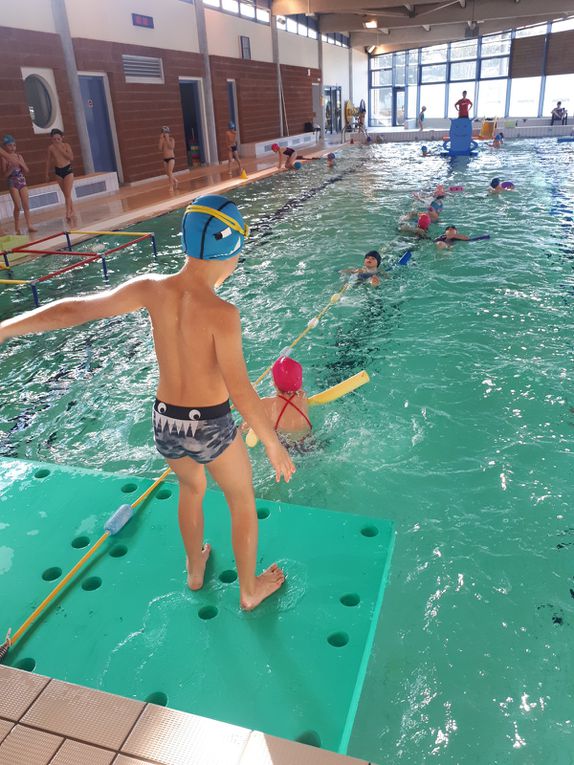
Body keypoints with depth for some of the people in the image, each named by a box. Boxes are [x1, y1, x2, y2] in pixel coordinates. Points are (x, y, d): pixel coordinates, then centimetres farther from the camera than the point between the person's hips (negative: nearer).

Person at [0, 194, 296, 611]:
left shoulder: (152, 289, -11)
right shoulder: (221, 312, -25)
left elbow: (73, 309, -8)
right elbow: (241, 390, -22)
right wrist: (274, 444, -11)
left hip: (165, 421, 5)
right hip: (211, 426, -5)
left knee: (191, 488, 34)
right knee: (243, 500, 22)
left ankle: (195, 569, 55)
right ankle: (250, 590, 41)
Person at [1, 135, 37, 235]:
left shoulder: (19, 156, 7)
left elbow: (27, 170, 7)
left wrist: (21, 163, -8)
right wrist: (12, 166, -20)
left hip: (22, 181, 4)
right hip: (13, 183, -4)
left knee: (26, 205, -1)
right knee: (17, 206, -5)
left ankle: (30, 225, -2)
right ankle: (17, 227, 6)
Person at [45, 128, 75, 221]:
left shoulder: (66, 145, -6)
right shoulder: (51, 148, 0)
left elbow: (71, 157, -16)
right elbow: (49, 161, 7)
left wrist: (61, 150, -20)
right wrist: (47, 173, 10)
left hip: (68, 170, -3)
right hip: (58, 171, 3)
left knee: (68, 194, -10)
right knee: (66, 194, 10)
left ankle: (68, 213, -11)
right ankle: (72, 211, 21)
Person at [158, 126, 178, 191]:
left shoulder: (171, 139, -4)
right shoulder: (162, 140, 5)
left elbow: (171, 147, -21)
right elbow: (160, 148, -7)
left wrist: (167, 139, -18)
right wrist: (161, 139, -9)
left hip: (171, 158, -5)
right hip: (165, 159, 5)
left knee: (170, 172, -13)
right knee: (168, 173, 11)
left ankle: (171, 186, -7)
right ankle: (175, 181, 35)